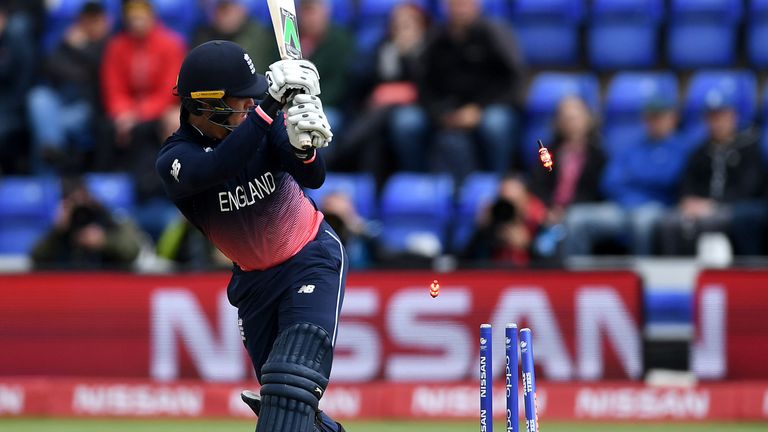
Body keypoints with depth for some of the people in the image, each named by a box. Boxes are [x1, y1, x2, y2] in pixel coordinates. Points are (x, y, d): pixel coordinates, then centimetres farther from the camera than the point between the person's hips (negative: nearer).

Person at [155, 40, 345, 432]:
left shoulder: (262, 119, -15)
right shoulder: (174, 160, -20)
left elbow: (313, 178, -25)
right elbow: (219, 168, -42)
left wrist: (301, 145, -49)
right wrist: (271, 104, -51)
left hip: (312, 257, -2)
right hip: (254, 280, 2)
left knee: (292, 386, -22)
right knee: (276, 399, 9)